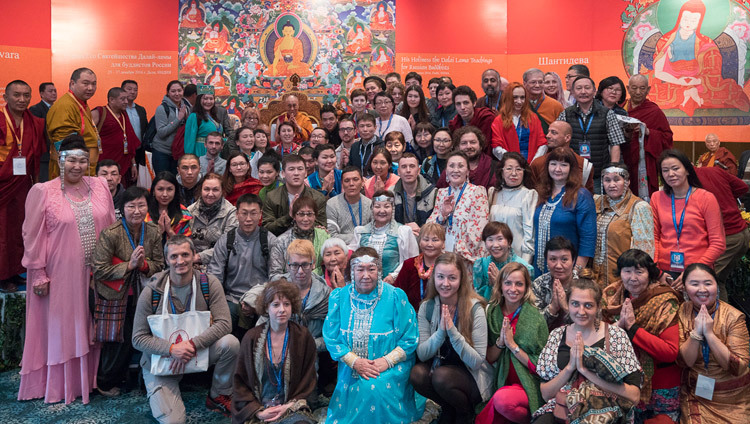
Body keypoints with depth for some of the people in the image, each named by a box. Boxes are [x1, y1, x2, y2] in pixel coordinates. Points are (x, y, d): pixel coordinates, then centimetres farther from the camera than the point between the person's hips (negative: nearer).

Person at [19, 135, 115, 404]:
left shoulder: (100, 186, 3)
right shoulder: (43, 192, -7)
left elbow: (112, 227, 8)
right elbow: (33, 236, -5)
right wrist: (38, 274, -7)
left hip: (95, 272, 3)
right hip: (60, 274, -3)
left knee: (89, 327, 13)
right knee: (61, 327, 8)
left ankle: (88, 378, 28)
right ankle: (59, 384, 22)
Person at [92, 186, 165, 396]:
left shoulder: (153, 232, -3)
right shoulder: (110, 233, -17)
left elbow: (159, 266, 2)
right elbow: (100, 271, -17)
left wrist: (144, 264, -17)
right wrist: (129, 264, -21)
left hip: (139, 295, 4)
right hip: (113, 296, -4)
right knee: (121, 339, -2)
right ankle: (105, 382, 24)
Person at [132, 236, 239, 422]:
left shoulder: (208, 284, -11)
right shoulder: (152, 292, -14)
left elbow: (223, 324, -18)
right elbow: (138, 338, -11)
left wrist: (192, 344, -32)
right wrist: (171, 349, -28)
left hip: (198, 353, 2)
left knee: (230, 343, -27)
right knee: (172, 420, -16)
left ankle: (218, 396, -1)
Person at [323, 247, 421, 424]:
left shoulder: (396, 296, -6)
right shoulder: (339, 297, 1)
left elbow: (410, 339, -4)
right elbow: (331, 338, 0)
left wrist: (387, 361, -15)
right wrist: (355, 361, -12)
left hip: (391, 366, -2)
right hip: (351, 369, 2)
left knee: (376, 388, -28)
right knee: (353, 389, -24)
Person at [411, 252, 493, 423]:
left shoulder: (475, 309, -18)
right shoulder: (427, 307, -7)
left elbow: (477, 362, -19)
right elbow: (422, 355, -11)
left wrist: (453, 332, -33)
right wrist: (440, 332, -29)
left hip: (472, 375, -3)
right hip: (439, 367, 4)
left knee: (442, 376, -31)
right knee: (417, 373, -25)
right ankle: (448, 408, 5)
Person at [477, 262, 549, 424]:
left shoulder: (536, 318, -10)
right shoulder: (492, 313, 1)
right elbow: (489, 359, 5)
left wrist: (512, 344, -16)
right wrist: (500, 342, -14)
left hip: (529, 388, -2)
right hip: (501, 383, 3)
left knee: (503, 398, -33)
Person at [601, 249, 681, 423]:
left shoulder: (665, 302, -14)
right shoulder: (611, 296, -3)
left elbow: (671, 352, -23)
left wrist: (632, 327, -26)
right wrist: (618, 325, -25)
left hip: (660, 388, -3)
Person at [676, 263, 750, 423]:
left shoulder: (733, 317, -11)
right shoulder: (682, 312, -5)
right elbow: (683, 362, -9)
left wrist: (709, 333, -24)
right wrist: (696, 332, -22)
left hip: (731, 397, -1)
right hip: (695, 395, 1)